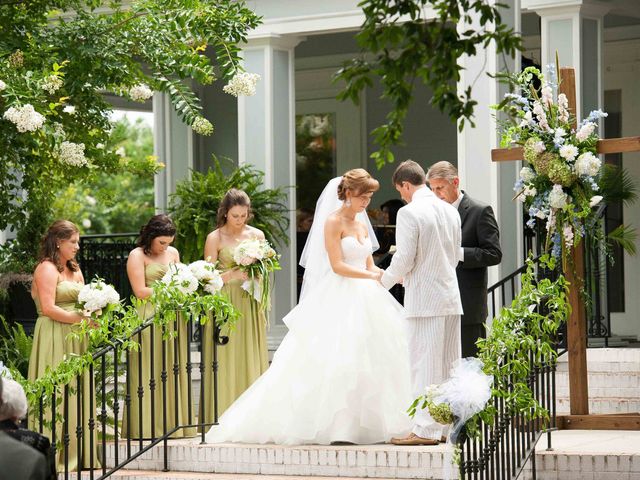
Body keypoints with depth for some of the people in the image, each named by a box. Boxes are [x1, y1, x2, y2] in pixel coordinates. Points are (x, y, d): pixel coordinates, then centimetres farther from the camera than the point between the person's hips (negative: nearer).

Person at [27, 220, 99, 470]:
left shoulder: (74, 270, 18)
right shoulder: (46, 269, -9)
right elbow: (48, 308, -17)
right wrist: (80, 318, -17)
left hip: (74, 338, 8)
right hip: (54, 338, -8)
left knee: (76, 392, 7)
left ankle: (75, 453, 10)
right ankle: (53, 455, -5)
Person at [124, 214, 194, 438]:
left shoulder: (173, 253, 16)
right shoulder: (137, 256, -4)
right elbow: (140, 291, -11)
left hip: (172, 318, 6)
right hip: (148, 318, -6)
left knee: (173, 370, 5)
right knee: (149, 374, -5)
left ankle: (173, 423, 9)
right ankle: (148, 427, -3)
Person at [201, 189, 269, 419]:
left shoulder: (257, 235, 9)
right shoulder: (215, 238, -1)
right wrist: (232, 274, -19)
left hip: (250, 306, 3)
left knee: (252, 362, 3)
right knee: (226, 363, -4)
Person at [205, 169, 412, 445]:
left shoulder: (362, 225, 16)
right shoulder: (333, 222, -6)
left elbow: (369, 266, 15)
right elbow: (337, 266, -15)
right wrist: (373, 277, -19)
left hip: (364, 302, 8)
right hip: (339, 300, -8)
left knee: (365, 361, 3)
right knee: (335, 362, -11)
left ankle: (364, 423, 7)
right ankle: (333, 425, -8)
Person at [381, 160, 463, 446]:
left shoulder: (409, 213, -12)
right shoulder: (450, 211, 11)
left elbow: (404, 259, -15)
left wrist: (386, 280, 6)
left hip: (424, 300, -7)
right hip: (451, 296, 7)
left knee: (425, 365, -3)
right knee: (450, 364, 11)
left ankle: (426, 430, -3)